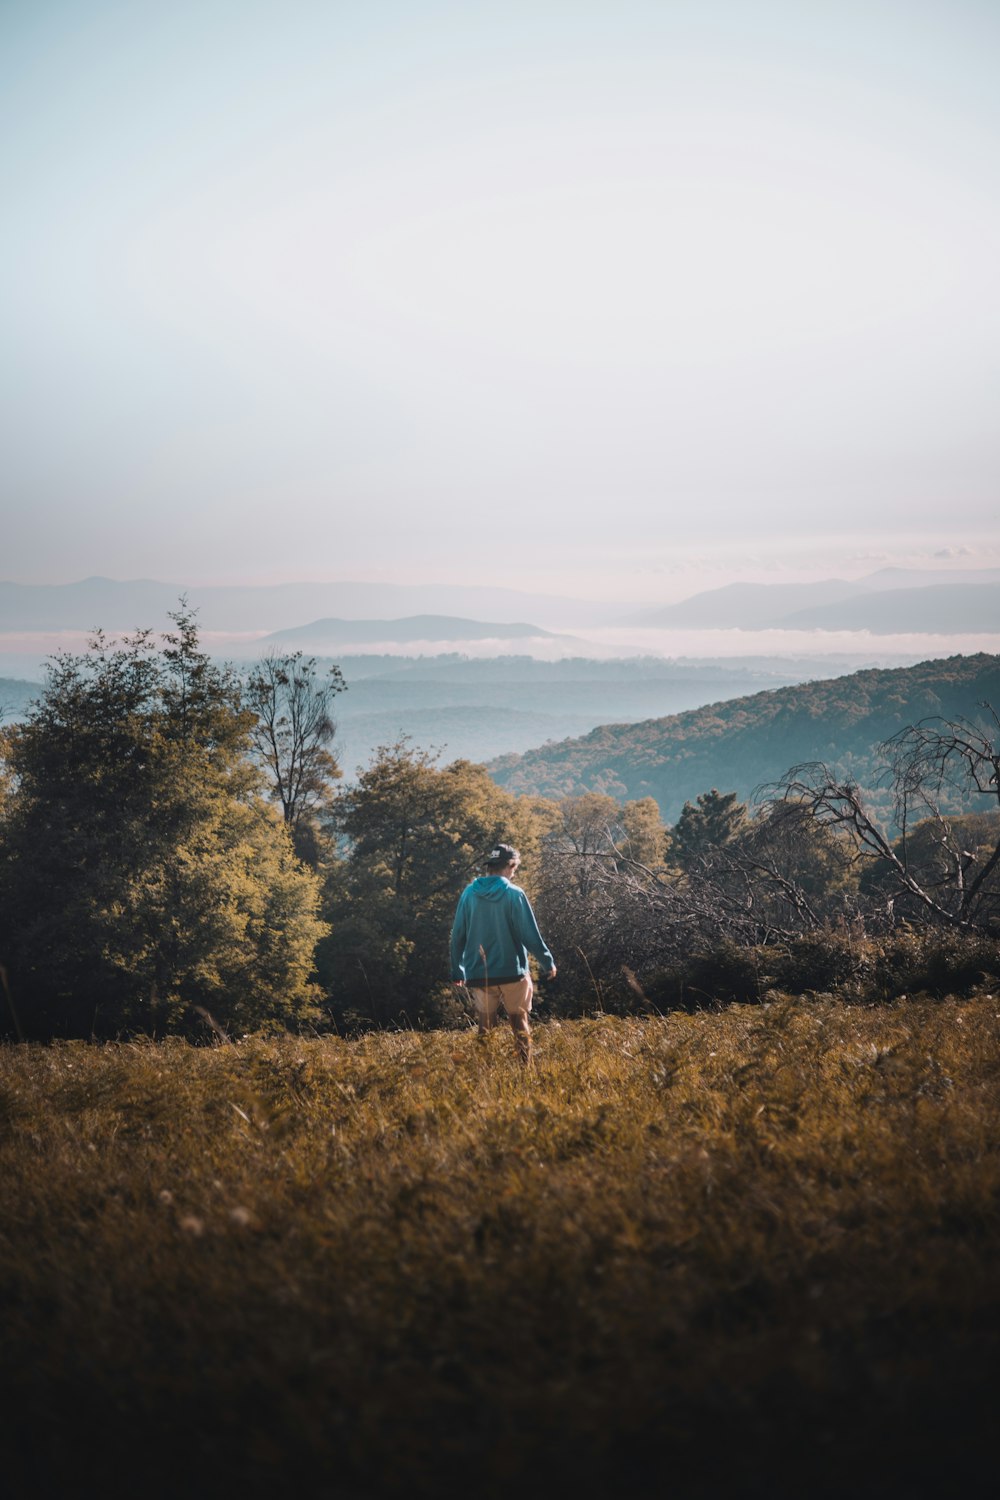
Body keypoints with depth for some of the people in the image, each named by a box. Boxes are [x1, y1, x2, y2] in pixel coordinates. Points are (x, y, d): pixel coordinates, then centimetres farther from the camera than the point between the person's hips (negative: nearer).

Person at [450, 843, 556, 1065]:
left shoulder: (469, 894, 0)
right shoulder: (514, 894, -10)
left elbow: (458, 936, 4)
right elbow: (530, 935, -9)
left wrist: (457, 971, 14)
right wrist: (548, 962, 4)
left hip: (479, 976, 3)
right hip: (512, 972, -3)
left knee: (484, 1030, 11)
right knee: (520, 1027, 10)